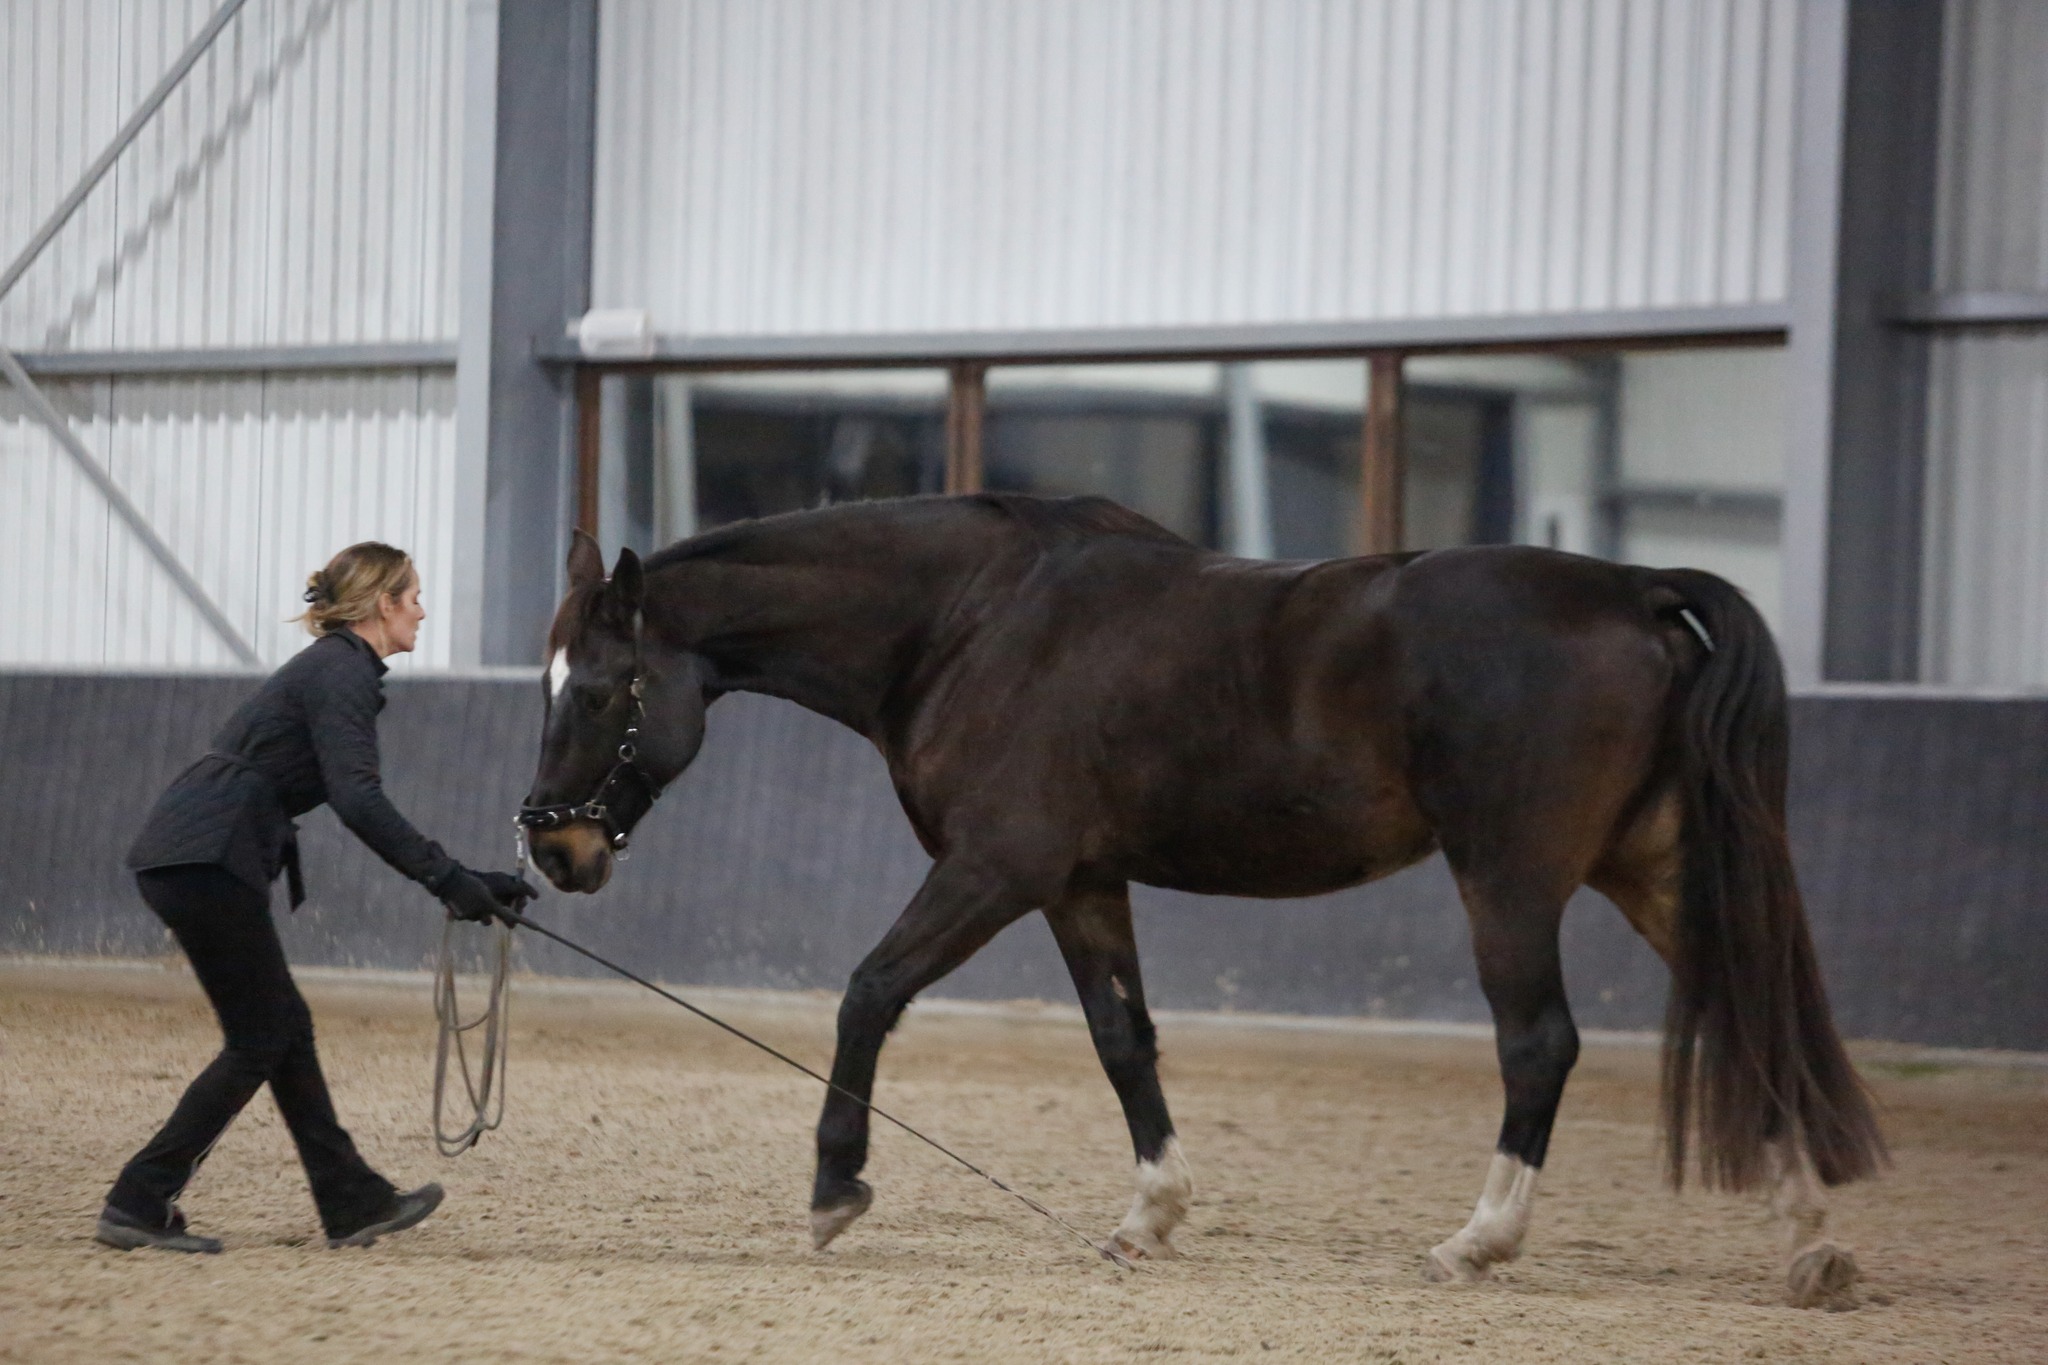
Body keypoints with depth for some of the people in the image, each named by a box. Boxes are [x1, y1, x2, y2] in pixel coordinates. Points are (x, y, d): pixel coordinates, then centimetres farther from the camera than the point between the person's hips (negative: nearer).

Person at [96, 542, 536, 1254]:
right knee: (260, 1042, -4)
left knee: (286, 1028, 14)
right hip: (206, 860, -10)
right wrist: (448, 878, -22)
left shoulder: (337, 668, 21)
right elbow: (358, 799, -22)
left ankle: (354, 1203, 20)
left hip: (184, 852, 10)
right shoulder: (343, 672, -10)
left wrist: (464, 878, 20)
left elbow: (358, 803, 24)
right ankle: (138, 1205, -4)